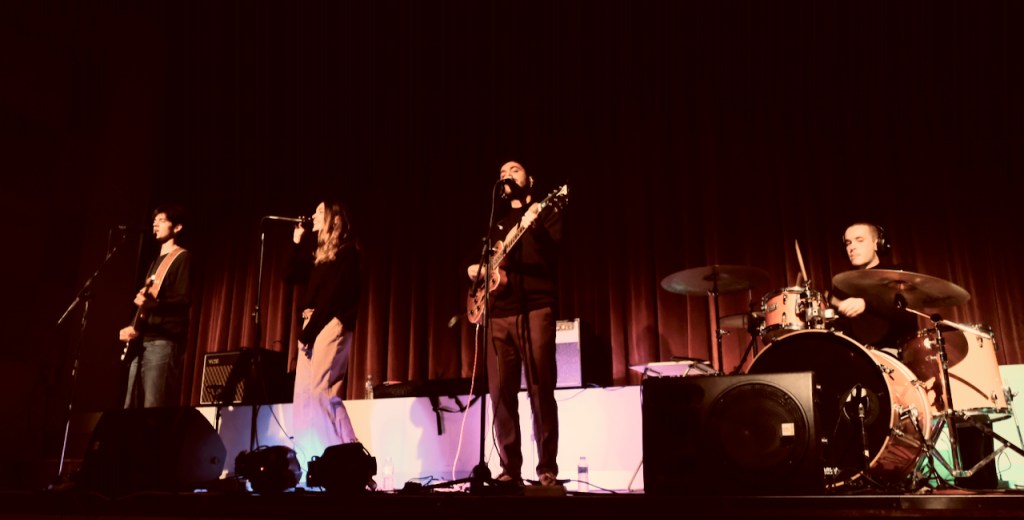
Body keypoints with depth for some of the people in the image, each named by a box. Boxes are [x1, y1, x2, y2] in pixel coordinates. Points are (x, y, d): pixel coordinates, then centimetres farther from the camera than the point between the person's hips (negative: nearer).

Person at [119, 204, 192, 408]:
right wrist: (132, 327, 8)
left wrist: (152, 304, -31)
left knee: (155, 409, -13)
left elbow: (184, 301, -15)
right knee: (131, 407, 9)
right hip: (142, 341, 9)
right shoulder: (156, 262, 24)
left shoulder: (183, 258, -3)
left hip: (165, 342, -9)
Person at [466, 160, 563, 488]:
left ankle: (547, 470, 0)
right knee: (500, 393, -1)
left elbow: (553, 255, -7)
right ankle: (510, 470, 6)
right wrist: (475, 271, 7)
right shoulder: (497, 225, 26)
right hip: (498, 315, 5)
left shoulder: (546, 213, 11)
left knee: (540, 390, -7)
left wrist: (534, 225, -24)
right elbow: (484, 264, 30)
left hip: (535, 309, -5)